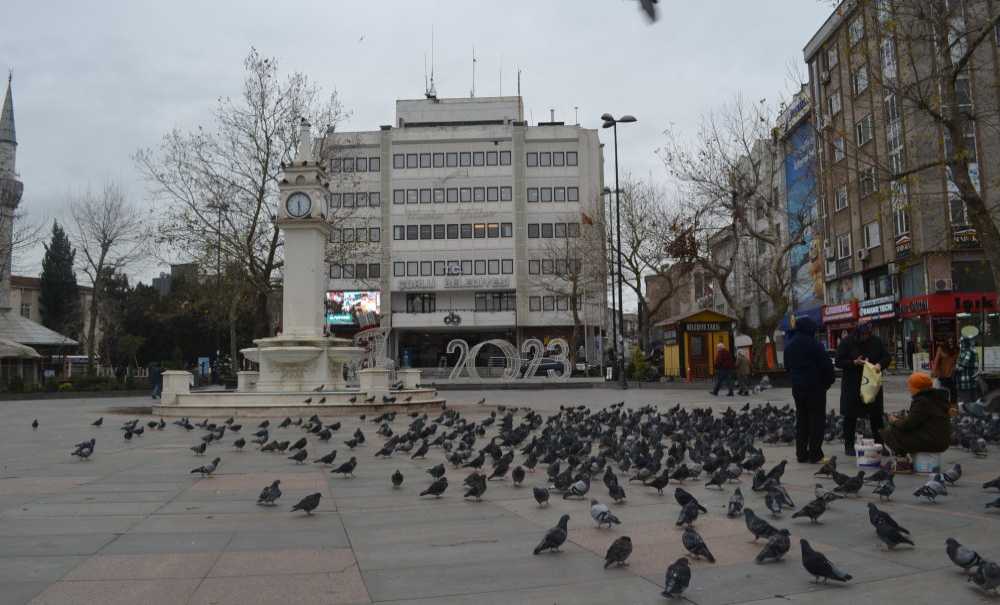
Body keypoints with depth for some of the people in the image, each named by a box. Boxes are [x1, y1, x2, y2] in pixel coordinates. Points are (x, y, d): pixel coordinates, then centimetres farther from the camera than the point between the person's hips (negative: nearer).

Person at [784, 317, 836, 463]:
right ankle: (815, 454, 0)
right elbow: (827, 364, -14)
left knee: (801, 420, 13)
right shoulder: (813, 344, -15)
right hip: (815, 386, -7)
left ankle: (801, 454, 14)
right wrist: (829, 380, 1)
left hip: (797, 387, 7)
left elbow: (787, 366, 16)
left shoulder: (789, 345, 8)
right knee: (817, 419, 1)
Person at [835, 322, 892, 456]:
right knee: (850, 416, 2)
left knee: (876, 415, 7)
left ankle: (880, 443, 18)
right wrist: (855, 363, -22)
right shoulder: (846, 343, -8)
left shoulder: (876, 341, 2)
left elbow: (887, 357, 8)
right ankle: (849, 445, 11)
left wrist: (880, 364, -13)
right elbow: (839, 362, -7)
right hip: (852, 386, -3)